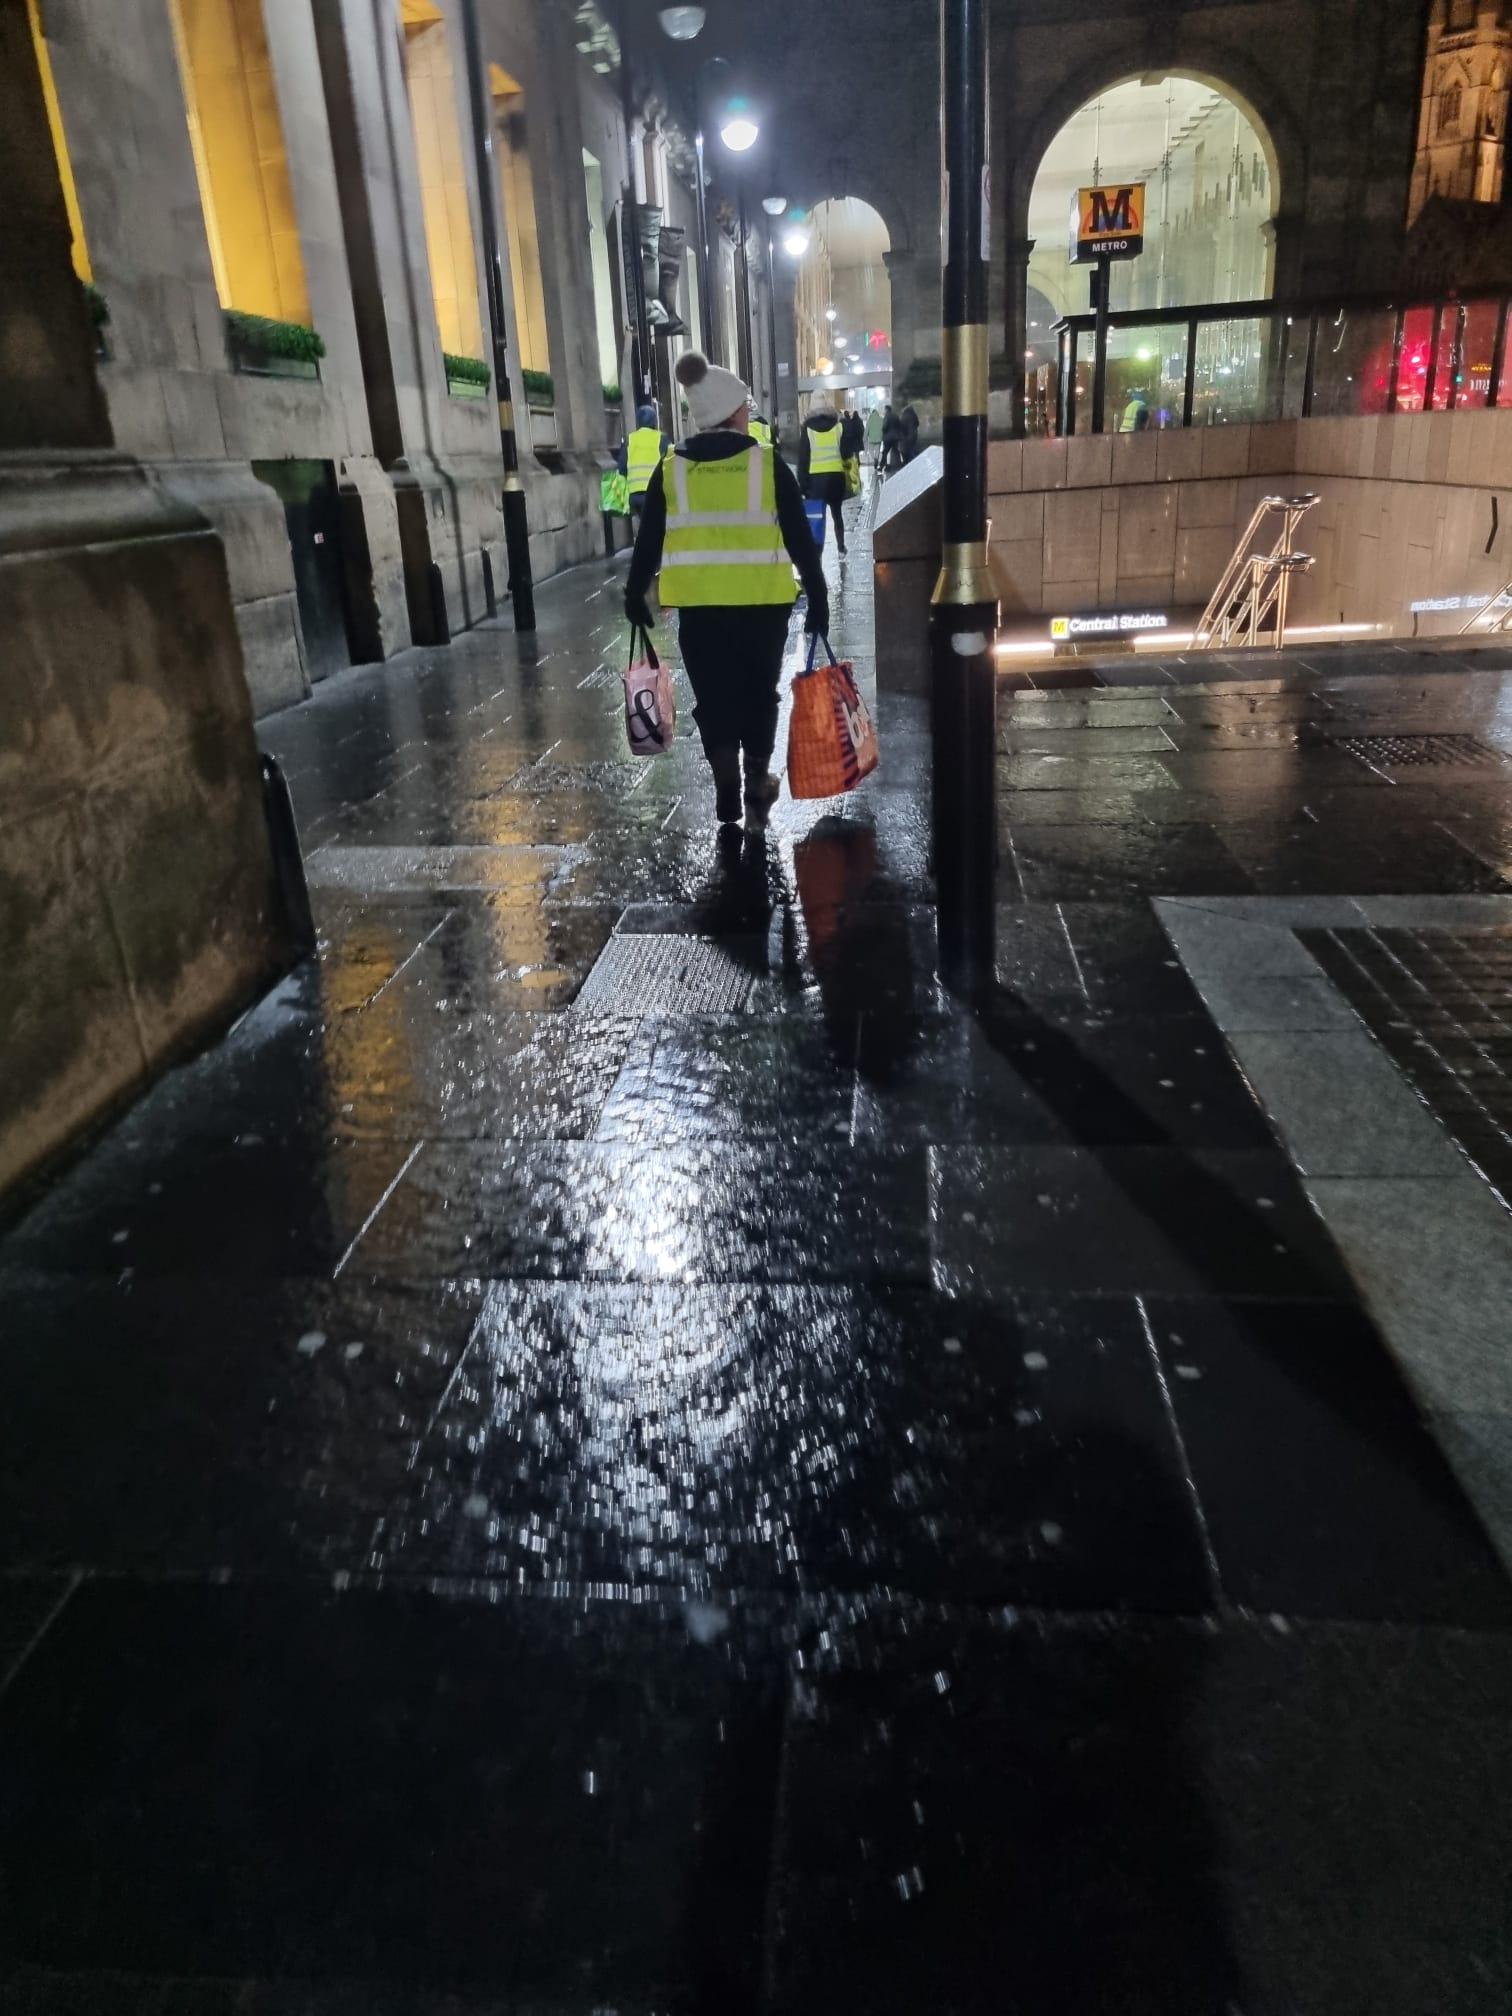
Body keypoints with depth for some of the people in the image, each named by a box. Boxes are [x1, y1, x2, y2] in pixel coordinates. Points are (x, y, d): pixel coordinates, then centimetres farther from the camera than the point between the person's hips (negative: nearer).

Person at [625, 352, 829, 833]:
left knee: (714, 698, 10)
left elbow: (648, 540, 7)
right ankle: (756, 790, 18)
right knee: (758, 694, 14)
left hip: (699, 603, 1)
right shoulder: (767, 463, -2)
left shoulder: (671, 468, 3)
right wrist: (818, 599, 5)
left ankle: (728, 797, 7)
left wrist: (635, 596, 17)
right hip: (762, 602, -1)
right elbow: (800, 538, -1)